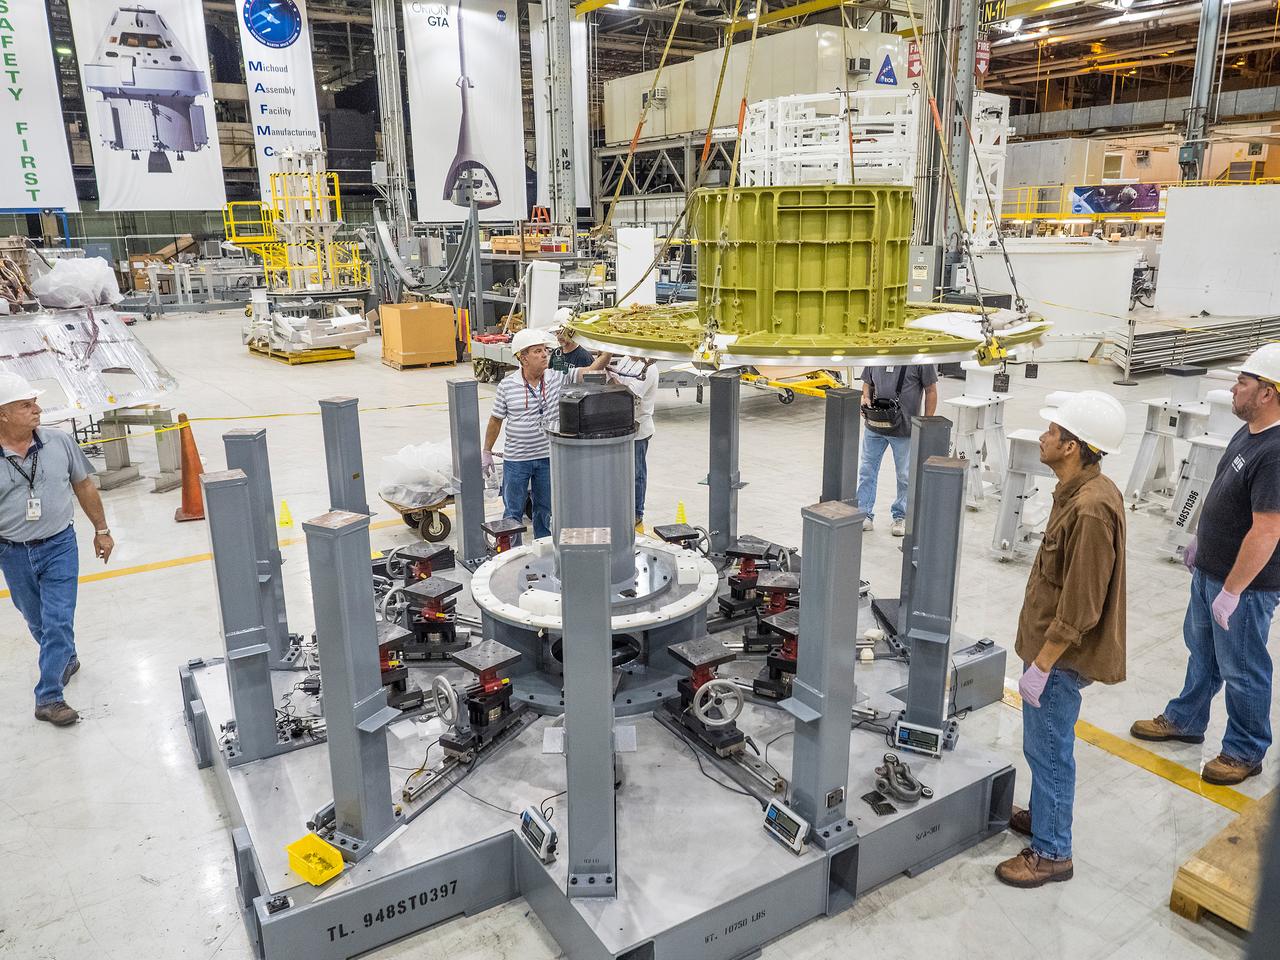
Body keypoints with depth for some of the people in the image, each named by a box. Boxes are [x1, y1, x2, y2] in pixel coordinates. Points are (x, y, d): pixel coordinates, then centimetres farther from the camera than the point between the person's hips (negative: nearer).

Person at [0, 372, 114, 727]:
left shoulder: (59, 443, -8)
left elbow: (84, 487, 5)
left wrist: (101, 530, 10)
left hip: (59, 547, -1)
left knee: (59, 622, -5)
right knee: (37, 622, 19)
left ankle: (48, 698, 5)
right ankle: (66, 660, 46)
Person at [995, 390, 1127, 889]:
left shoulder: (1091, 508, -28)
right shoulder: (1080, 492, 4)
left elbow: (1081, 606, -26)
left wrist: (1041, 664, -20)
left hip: (1061, 654, -9)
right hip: (1050, 642, 9)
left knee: (1048, 749, 5)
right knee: (1042, 744, 24)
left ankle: (1051, 852, 21)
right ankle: (1043, 814, 42)